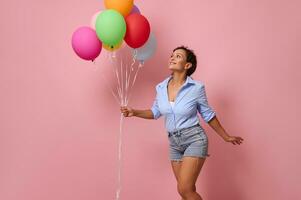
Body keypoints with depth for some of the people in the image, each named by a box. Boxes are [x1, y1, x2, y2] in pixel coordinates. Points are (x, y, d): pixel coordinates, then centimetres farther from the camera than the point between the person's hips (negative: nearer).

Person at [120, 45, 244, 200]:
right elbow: (155, 112, 15)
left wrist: (226, 137, 7)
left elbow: (208, 115, 0)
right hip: (174, 142, 5)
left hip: (194, 140, -5)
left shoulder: (196, 87, -12)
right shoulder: (161, 87, 0)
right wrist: (135, 112, 1)